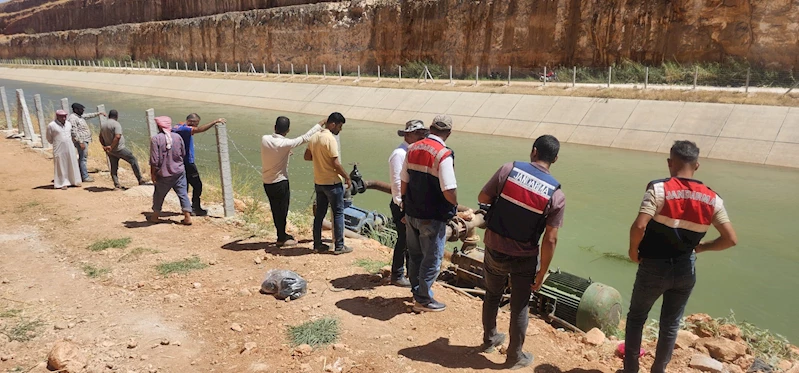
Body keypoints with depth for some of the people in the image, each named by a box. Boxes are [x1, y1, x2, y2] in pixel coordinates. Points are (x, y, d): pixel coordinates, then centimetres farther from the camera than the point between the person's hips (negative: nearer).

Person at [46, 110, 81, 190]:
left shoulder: (69, 123, 6)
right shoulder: (51, 125, -9)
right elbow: (49, 138, 2)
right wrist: (56, 143, 11)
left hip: (70, 148, 5)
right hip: (59, 149, -5)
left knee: (72, 164, 10)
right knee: (61, 166, 1)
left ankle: (74, 181, 20)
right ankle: (63, 183, 7)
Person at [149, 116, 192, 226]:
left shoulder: (155, 139, -14)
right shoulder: (178, 137, -3)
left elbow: (154, 160, -14)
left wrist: (153, 173, -3)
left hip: (164, 174, -2)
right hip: (179, 171, 2)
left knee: (158, 195, 16)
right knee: (183, 194, 7)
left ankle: (155, 216, 31)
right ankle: (187, 217, 4)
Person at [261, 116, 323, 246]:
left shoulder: (264, 139, -6)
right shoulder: (285, 144, -20)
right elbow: (305, 138, -14)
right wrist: (320, 124, -6)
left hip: (267, 183, 6)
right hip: (280, 183, -6)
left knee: (276, 210, 18)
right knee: (282, 211, 8)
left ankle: (282, 234, 34)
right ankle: (282, 239, 20)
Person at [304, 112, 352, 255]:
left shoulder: (314, 137, 5)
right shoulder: (330, 139, -19)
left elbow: (307, 156, 14)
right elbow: (336, 164, -21)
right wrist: (347, 177, -10)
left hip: (318, 182, 8)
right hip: (332, 183, -8)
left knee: (319, 213, 15)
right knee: (338, 213, 3)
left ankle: (317, 244, 23)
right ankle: (339, 246, 9)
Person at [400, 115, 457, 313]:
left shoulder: (412, 149, 1)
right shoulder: (443, 155, -20)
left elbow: (404, 182, 6)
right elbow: (449, 192, -23)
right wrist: (456, 205, -2)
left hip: (411, 213, 7)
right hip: (432, 217, -6)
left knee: (414, 255, 20)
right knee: (432, 258, 9)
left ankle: (416, 291, 36)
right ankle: (423, 300, 19)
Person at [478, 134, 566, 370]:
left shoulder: (509, 169, -12)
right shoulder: (556, 195, -13)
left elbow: (482, 198, -5)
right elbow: (550, 240, -12)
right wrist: (542, 273, -3)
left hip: (494, 249, 2)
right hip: (524, 258, -2)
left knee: (492, 295, 24)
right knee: (519, 307, 15)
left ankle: (489, 339, 43)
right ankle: (515, 356, 30)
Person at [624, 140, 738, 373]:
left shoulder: (659, 189, -18)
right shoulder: (711, 199, -4)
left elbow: (639, 226, -28)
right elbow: (731, 239, -6)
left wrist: (633, 250, -11)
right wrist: (701, 247, 10)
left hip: (654, 267, -3)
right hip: (685, 270, 4)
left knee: (636, 317, 17)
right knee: (671, 324, 19)